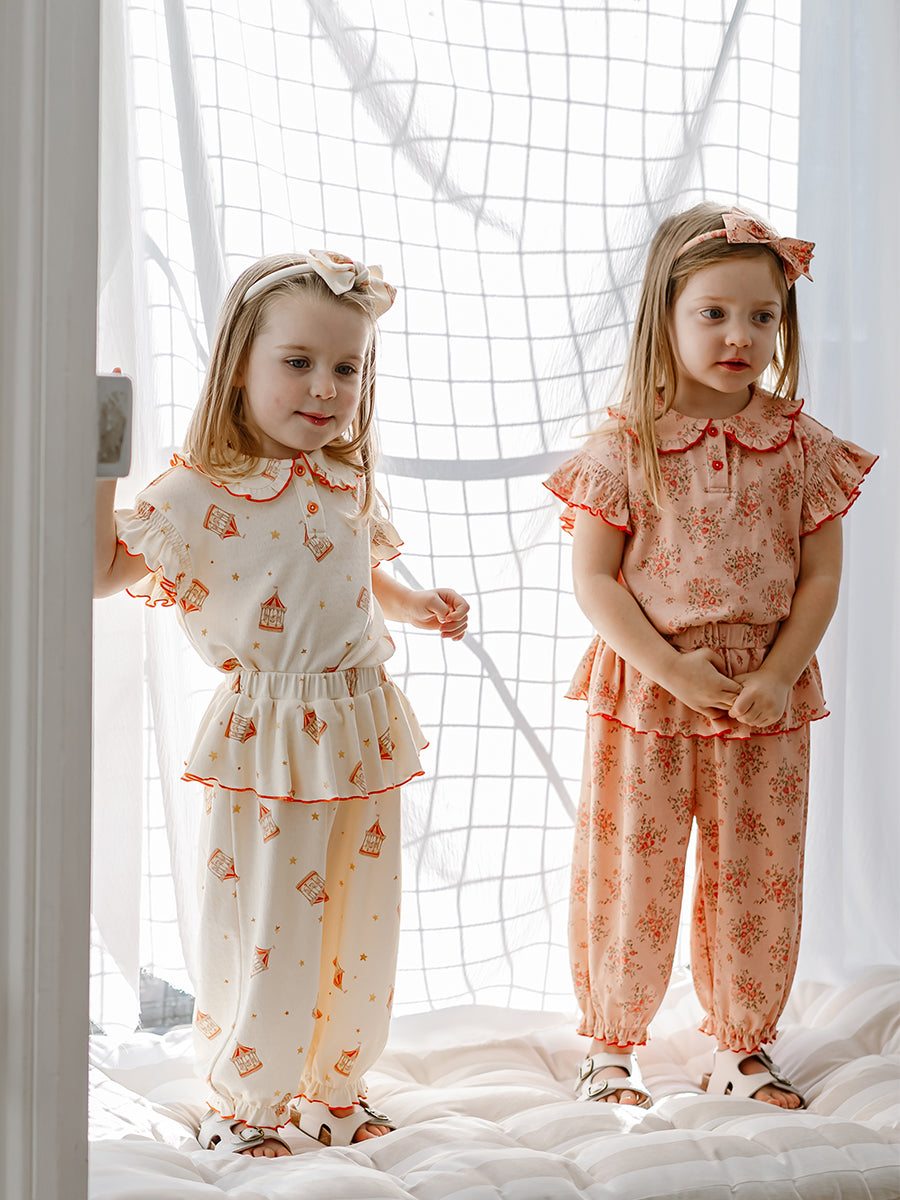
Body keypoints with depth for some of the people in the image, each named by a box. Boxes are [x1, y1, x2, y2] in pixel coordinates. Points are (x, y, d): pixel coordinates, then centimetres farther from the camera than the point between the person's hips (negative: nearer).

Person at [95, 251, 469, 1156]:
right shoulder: (201, 493, -12)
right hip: (268, 738, -6)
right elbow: (99, 569, -13)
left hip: (359, 733, 6)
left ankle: (330, 1088, 33)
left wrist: (421, 605, 7)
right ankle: (239, 1103, 23)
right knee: (268, 933, 2)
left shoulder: (346, 485, 7)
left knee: (361, 925, 14)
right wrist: (99, 470, -22)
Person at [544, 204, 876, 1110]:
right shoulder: (624, 446, -7)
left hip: (766, 699, 3)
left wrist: (776, 677, -12)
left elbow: (820, 577, 1)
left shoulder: (803, 446, 0)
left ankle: (741, 1049, 29)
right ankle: (610, 1049, 24)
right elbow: (593, 578, -9)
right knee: (630, 877, 6)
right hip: (646, 694, -2)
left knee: (759, 882, 11)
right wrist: (675, 672, -17)